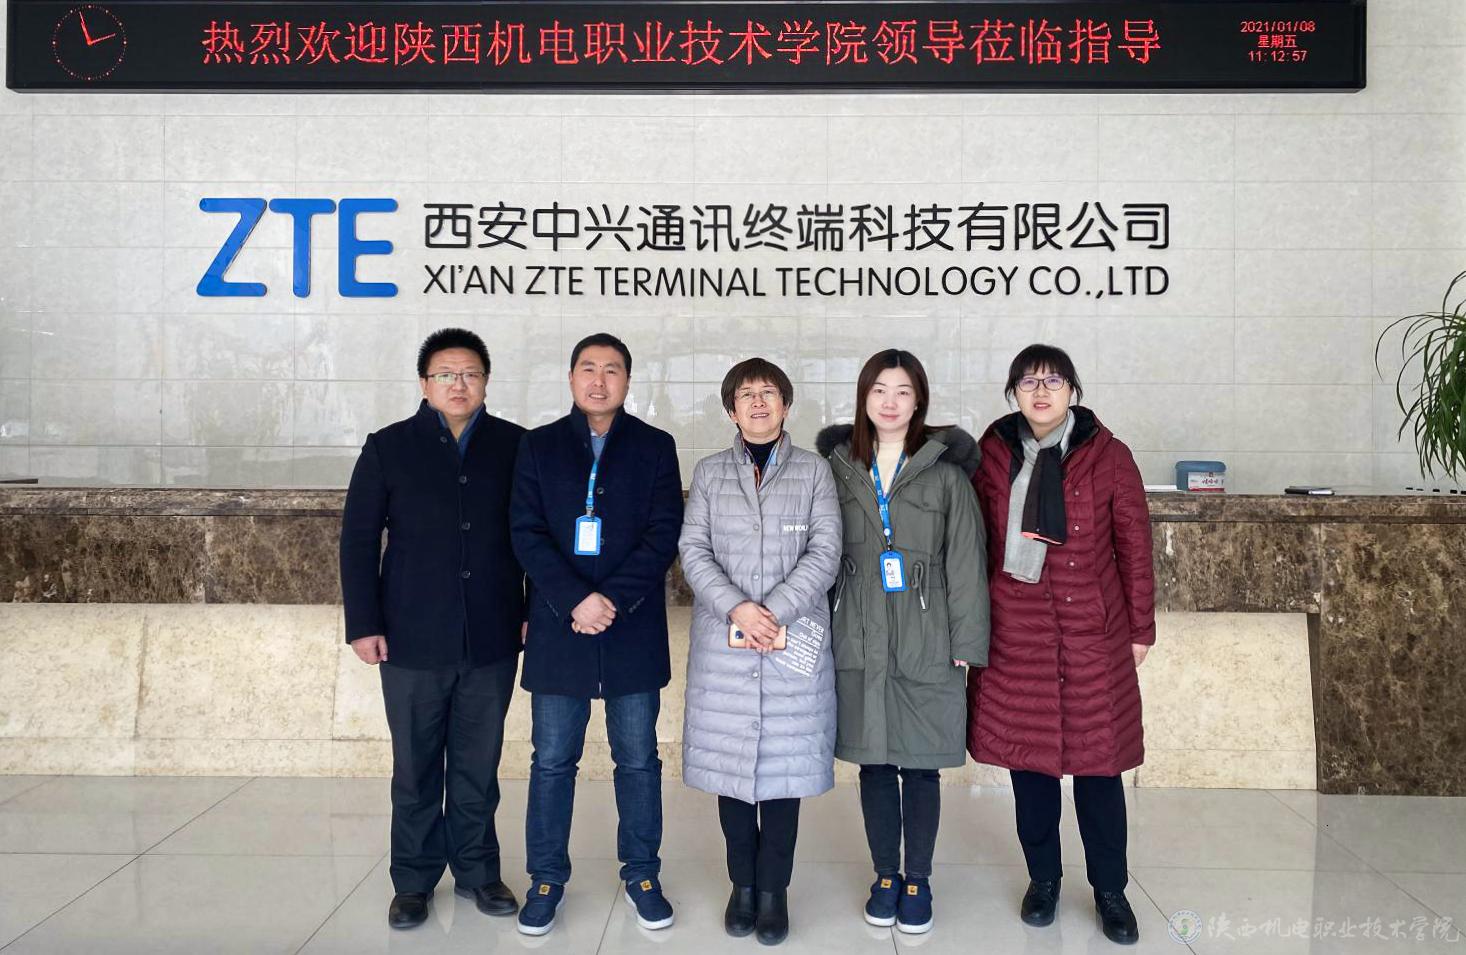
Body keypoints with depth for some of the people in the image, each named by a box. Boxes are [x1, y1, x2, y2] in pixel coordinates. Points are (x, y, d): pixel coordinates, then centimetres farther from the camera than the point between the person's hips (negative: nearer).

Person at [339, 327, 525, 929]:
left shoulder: (515, 446, 2)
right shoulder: (389, 448, 1)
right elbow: (358, 539, 1)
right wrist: (364, 624, -4)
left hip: (492, 641, 1)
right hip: (413, 641, 0)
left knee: (478, 766, 11)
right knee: (416, 769, 9)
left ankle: (477, 870, 28)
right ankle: (414, 881, 24)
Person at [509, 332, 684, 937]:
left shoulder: (655, 447, 5)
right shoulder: (538, 447, 7)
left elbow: (664, 534, -3)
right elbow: (526, 534, -2)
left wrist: (613, 601, -15)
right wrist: (575, 602, -15)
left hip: (634, 631, 0)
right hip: (557, 630, 1)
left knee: (638, 759, 9)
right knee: (552, 760, 8)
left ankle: (642, 874, 24)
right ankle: (546, 878, 23)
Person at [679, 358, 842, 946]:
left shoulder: (813, 471, 5)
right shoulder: (709, 473, 9)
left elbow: (824, 553, -2)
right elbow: (693, 551, 1)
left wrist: (773, 612, -13)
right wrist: (737, 609, -14)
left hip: (793, 643, -1)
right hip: (723, 645, 1)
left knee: (784, 763, 3)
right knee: (729, 762, 6)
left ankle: (773, 888, 17)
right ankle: (743, 882, 22)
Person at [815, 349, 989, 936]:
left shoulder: (945, 472, -2)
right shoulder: (840, 467, 5)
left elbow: (965, 563, -2)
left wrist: (966, 643, -5)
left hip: (926, 645, -2)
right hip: (860, 644, 2)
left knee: (921, 766, 7)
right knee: (873, 763, 11)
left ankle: (918, 880, 24)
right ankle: (885, 875, 27)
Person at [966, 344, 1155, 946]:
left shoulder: (1108, 457, -4)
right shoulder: (993, 455, 1)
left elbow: (1134, 549, 1)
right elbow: (978, 544, 6)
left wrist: (1141, 628, 3)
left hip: (1093, 635, -1)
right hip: (1016, 633, 2)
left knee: (1097, 763, 6)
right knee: (1028, 758, 10)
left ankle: (1110, 891, 25)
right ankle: (1043, 879, 29)